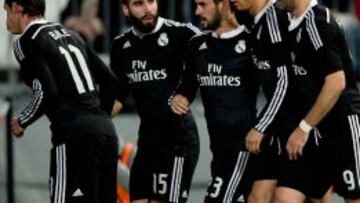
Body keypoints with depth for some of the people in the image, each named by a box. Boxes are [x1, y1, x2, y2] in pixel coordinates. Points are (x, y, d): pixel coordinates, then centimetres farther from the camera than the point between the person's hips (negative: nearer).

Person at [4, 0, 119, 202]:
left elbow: (47, 93, -13)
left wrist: (22, 122, 2)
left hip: (74, 135, -8)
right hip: (106, 130, 8)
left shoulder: (27, 42, -2)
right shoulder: (69, 35, 21)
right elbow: (110, 80, 19)